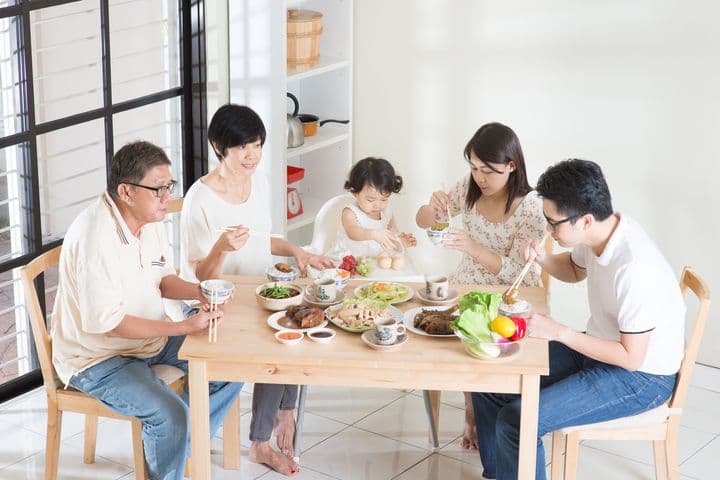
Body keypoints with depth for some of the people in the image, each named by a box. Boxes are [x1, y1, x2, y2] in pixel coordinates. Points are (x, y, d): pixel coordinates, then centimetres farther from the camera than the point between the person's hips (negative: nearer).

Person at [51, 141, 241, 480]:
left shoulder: (150, 218, -1)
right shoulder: (95, 237, -29)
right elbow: (106, 322, -29)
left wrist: (198, 291, -10)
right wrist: (185, 327, -28)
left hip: (152, 338, 9)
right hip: (98, 357, -9)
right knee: (170, 414, -29)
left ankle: (173, 447, 18)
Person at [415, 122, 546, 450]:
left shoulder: (530, 208, -18)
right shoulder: (469, 188, -4)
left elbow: (515, 272, -20)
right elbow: (423, 222, 4)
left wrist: (473, 248, -36)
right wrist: (433, 207, -21)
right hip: (467, 286, 4)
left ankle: (474, 415, -1)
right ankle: (474, 414, 0)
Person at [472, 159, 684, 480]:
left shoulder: (634, 270, -32)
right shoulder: (601, 230, -8)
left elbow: (631, 357, -24)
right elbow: (574, 270, 16)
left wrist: (559, 332, -23)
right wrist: (542, 258, -5)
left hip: (641, 376, -9)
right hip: (600, 348, 9)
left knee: (516, 421, -23)